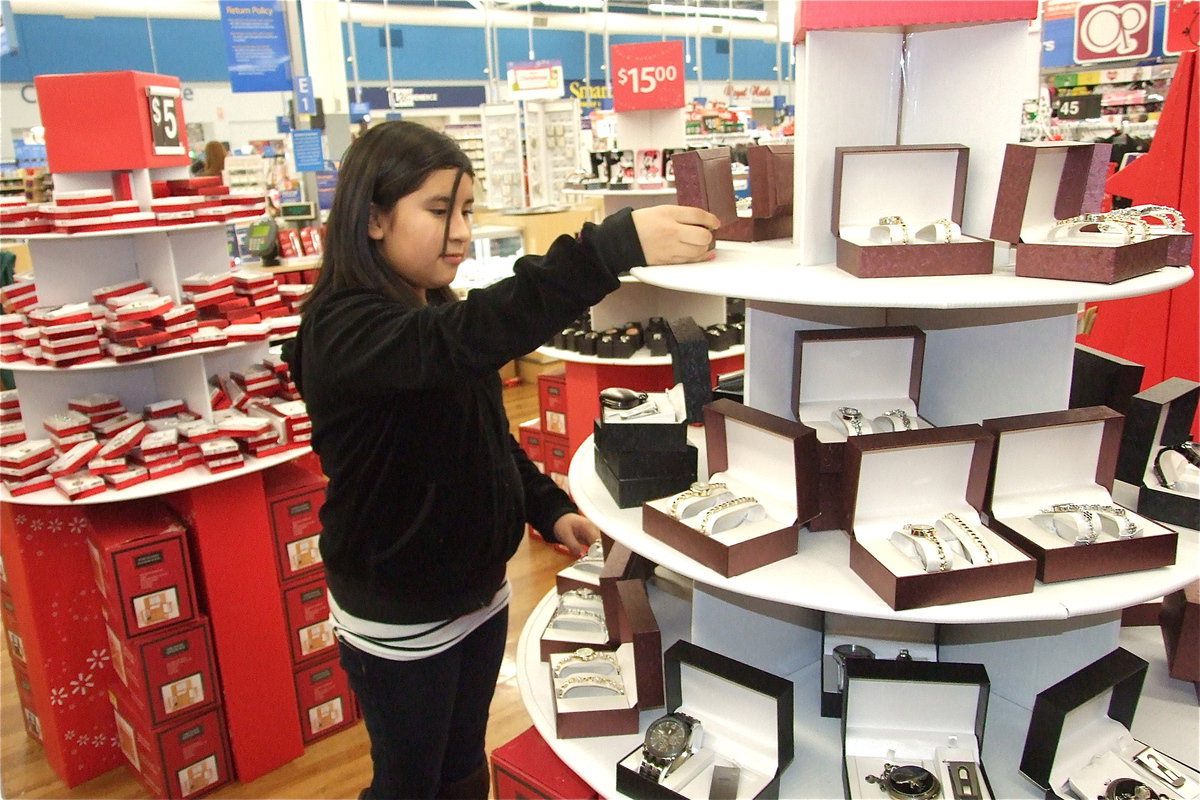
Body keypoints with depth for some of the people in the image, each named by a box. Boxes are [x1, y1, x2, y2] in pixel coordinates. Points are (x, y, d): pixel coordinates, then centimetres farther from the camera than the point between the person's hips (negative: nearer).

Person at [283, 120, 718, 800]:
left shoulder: (432, 313, 4)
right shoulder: (343, 328, -25)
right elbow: (464, 340, -46)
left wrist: (549, 508, -1)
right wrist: (617, 246, -54)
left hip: (478, 589, 8)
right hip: (400, 616, -7)